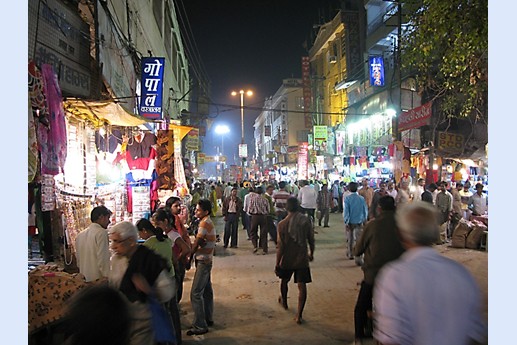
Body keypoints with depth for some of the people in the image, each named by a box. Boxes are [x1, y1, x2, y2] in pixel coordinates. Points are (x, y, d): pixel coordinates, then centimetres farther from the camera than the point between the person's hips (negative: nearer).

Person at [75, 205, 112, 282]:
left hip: (85, 280, 8)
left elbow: (78, 260, 17)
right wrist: (106, 277, -16)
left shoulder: (80, 235, 11)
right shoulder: (101, 232, -12)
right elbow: (103, 259, -18)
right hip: (98, 278, -8)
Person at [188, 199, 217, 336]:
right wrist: (192, 254, 1)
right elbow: (201, 243, 10)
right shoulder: (208, 222, 12)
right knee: (207, 291, 17)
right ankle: (208, 319, 28)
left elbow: (196, 243, -16)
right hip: (206, 260, 10)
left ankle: (200, 326, -4)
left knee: (196, 293, -8)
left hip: (203, 261, -10)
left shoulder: (205, 223, -18)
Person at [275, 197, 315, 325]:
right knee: (302, 286, 5)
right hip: (302, 258, 1)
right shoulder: (306, 221, -8)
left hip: (287, 259, 0)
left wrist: (277, 263, -4)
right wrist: (311, 253, 18)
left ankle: (284, 301, 48)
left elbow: (280, 246, -14)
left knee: (284, 281, 25)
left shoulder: (282, 224, -15)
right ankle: (299, 315, 4)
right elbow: (311, 239, 1)